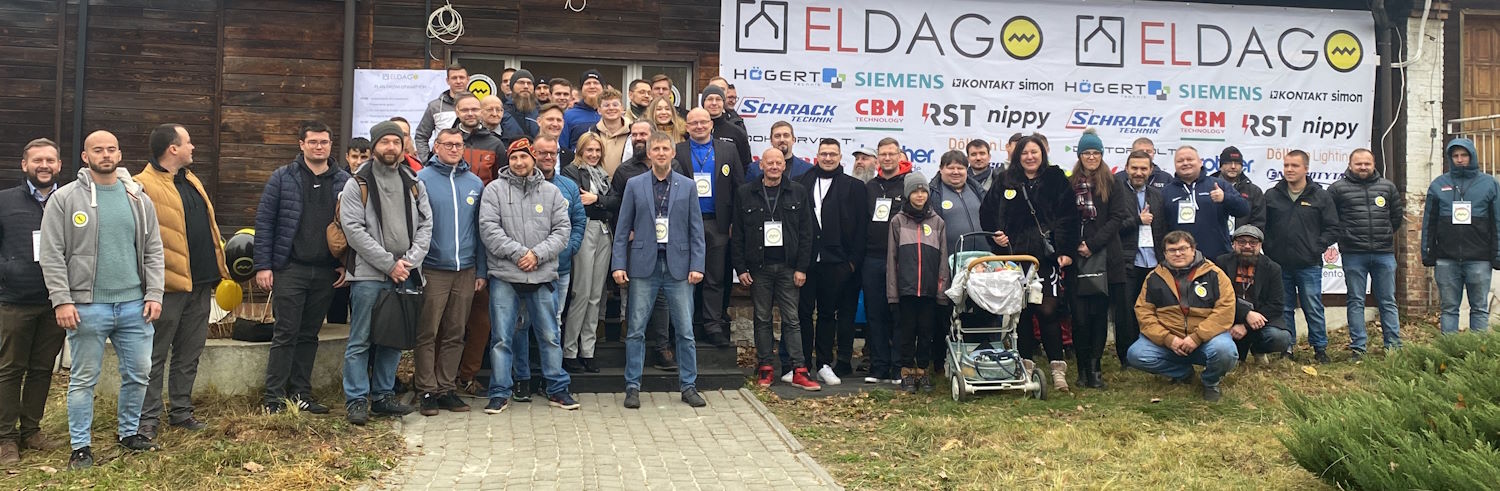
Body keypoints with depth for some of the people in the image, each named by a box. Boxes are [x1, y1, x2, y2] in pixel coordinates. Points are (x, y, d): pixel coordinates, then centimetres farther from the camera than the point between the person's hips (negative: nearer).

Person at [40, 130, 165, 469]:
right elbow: (51, 254, -4)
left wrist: (154, 294, 0)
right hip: (87, 307, -3)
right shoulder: (64, 198, -1)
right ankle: (81, 447, 14)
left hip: (134, 305, 3)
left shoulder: (139, 199, 9)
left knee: (139, 373, 9)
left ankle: (129, 432, 27)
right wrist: (61, 300, -11)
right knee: (83, 378, 4)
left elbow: (153, 251, 10)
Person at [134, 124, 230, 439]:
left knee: (189, 353, 14)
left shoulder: (190, 180, 17)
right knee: (156, 354, 2)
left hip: (200, 282, 8)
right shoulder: (145, 185, -11)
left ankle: (181, 411, 24)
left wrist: (219, 267, 18)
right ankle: (148, 417, 9)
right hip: (169, 283, -8)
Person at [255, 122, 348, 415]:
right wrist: (263, 265, -7)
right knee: (285, 334, -3)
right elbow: (264, 222, 0)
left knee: (310, 335, 10)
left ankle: (300, 394, 19)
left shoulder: (343, 181, 7)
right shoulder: (283, 178, 1)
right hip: (290, 269, -3)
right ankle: (273, 397, 4)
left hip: (326, 273, 3)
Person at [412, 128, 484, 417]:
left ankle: (446, 388, 17)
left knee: (455, 335, 9)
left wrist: (481, 270, 8)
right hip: (433, 270, -4)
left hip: (466, 271, 4)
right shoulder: (422, 180, -2)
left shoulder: (475, 184, 10)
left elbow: (481, 229, 12)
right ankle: (426, 390, 8)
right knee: (427, 333, 0)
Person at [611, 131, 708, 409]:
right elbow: (623, 229, 5)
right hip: (644, 266, 0)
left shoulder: (687, 186, 6)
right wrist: (618, 265, -3)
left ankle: (688, 386, 15)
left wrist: (697, 265, -4)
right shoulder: (634, 185, 5)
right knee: (635, 330, 2)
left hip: (678, 266, 0)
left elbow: (696, 230, 5)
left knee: (685, 330, 4)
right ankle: (632, 387, 11)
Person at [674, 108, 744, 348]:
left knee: (716, 278, 3)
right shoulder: (676, 152, 6)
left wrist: (735, 222, -1)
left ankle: (713, 324, 9)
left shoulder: (728, 150, 9)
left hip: (717, 223, 1)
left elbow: (739, 187, 6)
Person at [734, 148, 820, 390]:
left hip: (788, 267, 0)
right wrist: (740, 268, -2)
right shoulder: (745, 193, 5)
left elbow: (806, 233, 4)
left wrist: (801, 268, -3)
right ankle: (765, 368, 12)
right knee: (762, 319, 5)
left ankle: (798, 372, 0)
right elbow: (737, 235, 5)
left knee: (791, 319, 0)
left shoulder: (798, 193, 6)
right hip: (758, 267, 1)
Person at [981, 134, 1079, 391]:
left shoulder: (1056, 180, 5)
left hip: (1048, 257, -2)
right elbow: (987, 213, 18)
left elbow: (1069, 217, 0)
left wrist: (1066, 251, -7)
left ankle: (1058, 367, -1)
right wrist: (995, 233, 1)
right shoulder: (1006, 182, 11)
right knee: (1021, 313, 4)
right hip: (1017, 257, 2)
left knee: (1048, 311, -9)